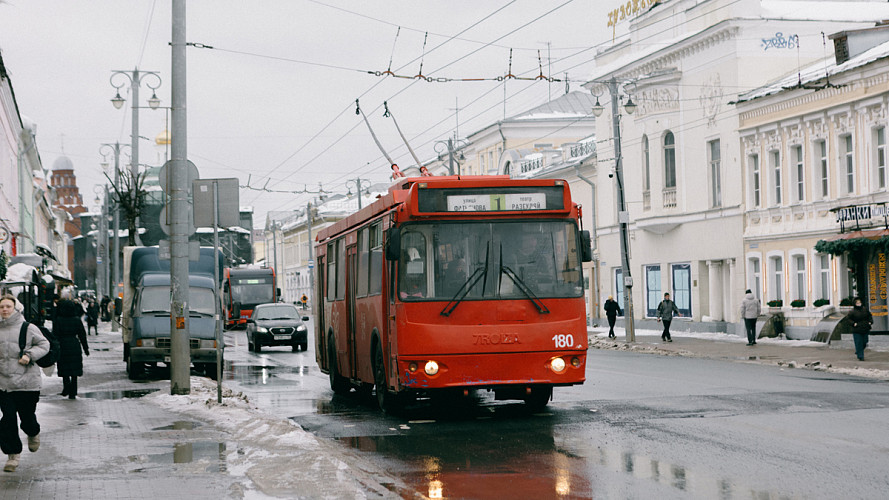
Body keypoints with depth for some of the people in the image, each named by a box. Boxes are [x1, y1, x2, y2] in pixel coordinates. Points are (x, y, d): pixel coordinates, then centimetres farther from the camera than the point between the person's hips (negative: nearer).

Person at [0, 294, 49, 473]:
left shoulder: (28, 328, -6)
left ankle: (34, 434, 40)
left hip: (27, 382, -3)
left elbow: (44, 344, 3)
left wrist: (30, 355, -12)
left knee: (27, 417, 4)